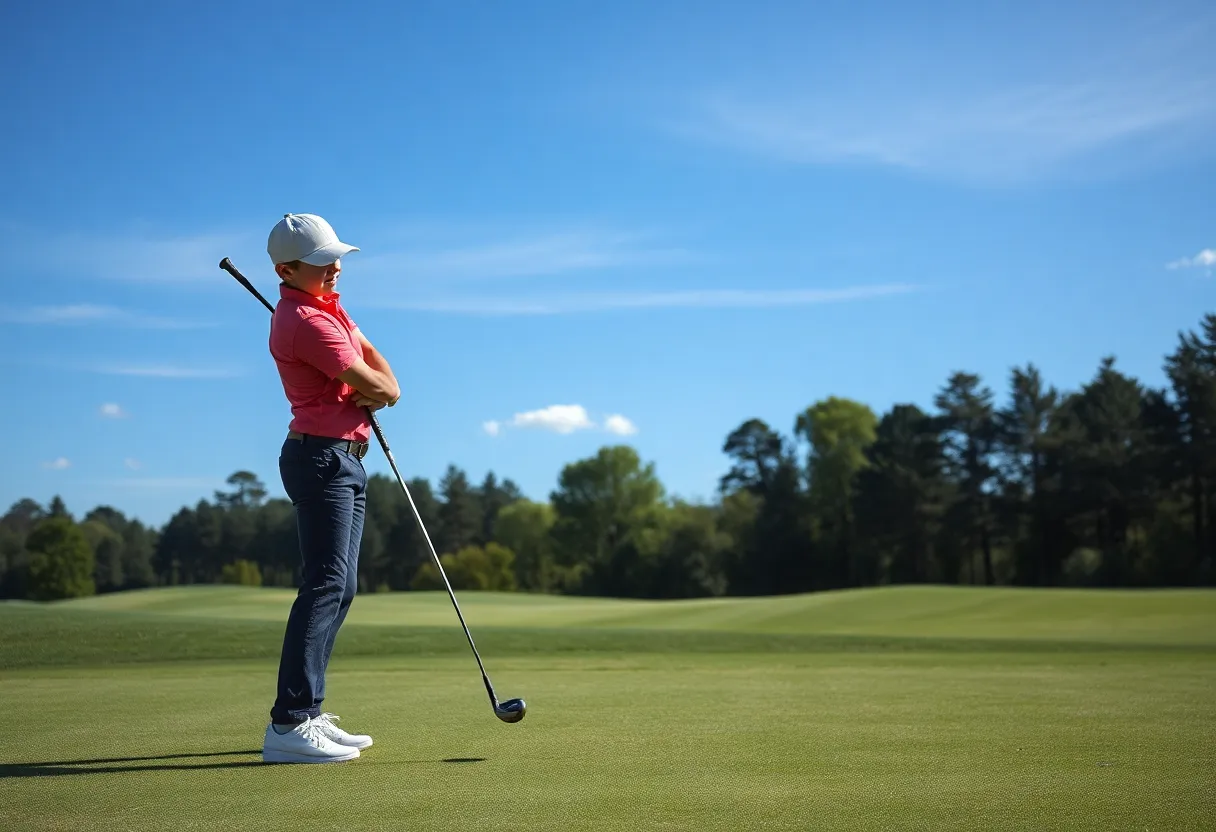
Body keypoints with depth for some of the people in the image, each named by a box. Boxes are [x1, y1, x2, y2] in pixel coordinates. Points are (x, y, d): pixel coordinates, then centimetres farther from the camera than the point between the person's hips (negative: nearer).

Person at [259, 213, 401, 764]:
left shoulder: (326, 306, 16)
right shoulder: (306, 322, -18)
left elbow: (377, 366, 19)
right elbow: (376, 389, -16)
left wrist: (377, 390, -3)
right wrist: (380, 390, 6)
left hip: (342, 459, 11)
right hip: (321, 455, -11)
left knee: (339, 587, 10)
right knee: (326, 585, -17)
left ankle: (307, 714, 14)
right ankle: (288, 724, -20)